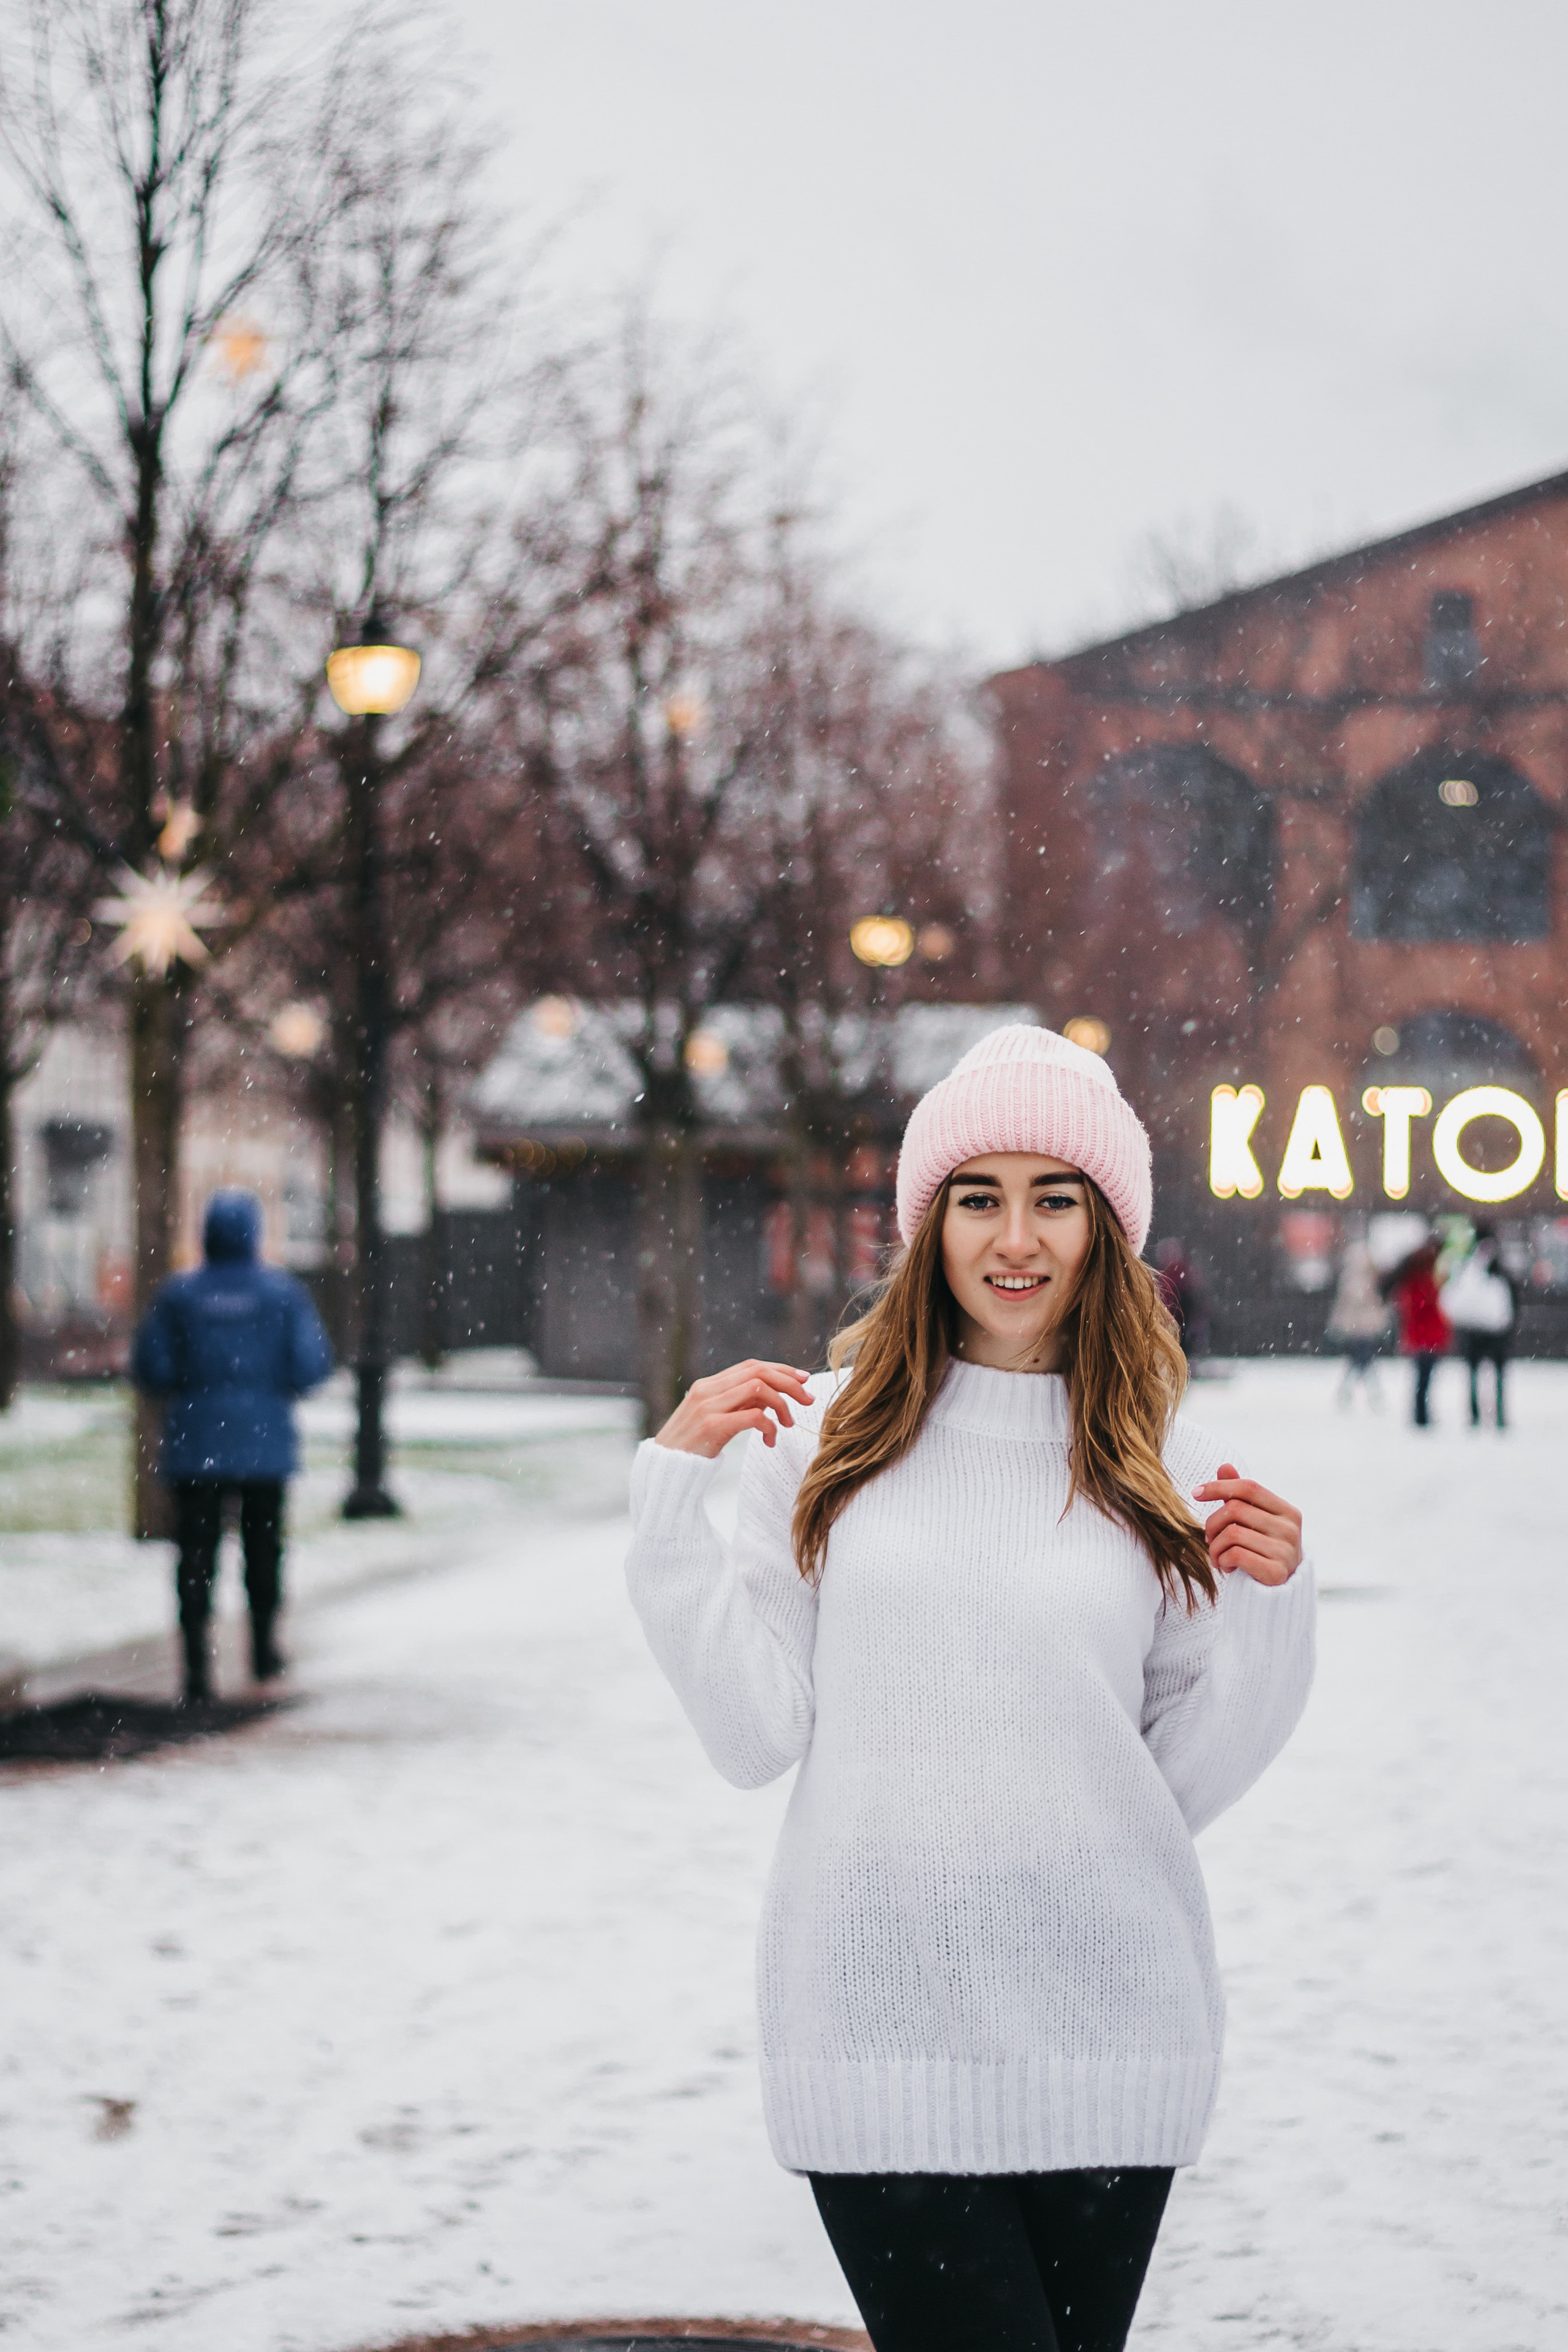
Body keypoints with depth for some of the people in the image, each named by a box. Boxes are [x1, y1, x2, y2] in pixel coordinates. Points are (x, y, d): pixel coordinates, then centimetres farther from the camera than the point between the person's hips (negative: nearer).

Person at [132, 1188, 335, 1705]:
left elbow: (150, 1368, -4)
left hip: (194, 1443, 0)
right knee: (263, 1545, 18)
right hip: (264, 1442, 0)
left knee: (195, 1555, 0)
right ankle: (264, 1647, 29)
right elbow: (312, 1366, -8)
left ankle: (197, 1667, -10)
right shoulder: (283, 1292, -3)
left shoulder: (179, 1294, -2)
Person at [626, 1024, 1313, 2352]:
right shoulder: (829, 1438, 2)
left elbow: (1189, 1782, 6)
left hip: (1106, 2037, 2)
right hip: (879, 2029, -2)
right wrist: (673, 1490, -4)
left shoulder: (1159, 1468, 5)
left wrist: (1270, 1602, -8)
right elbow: (754, 1737, 0)